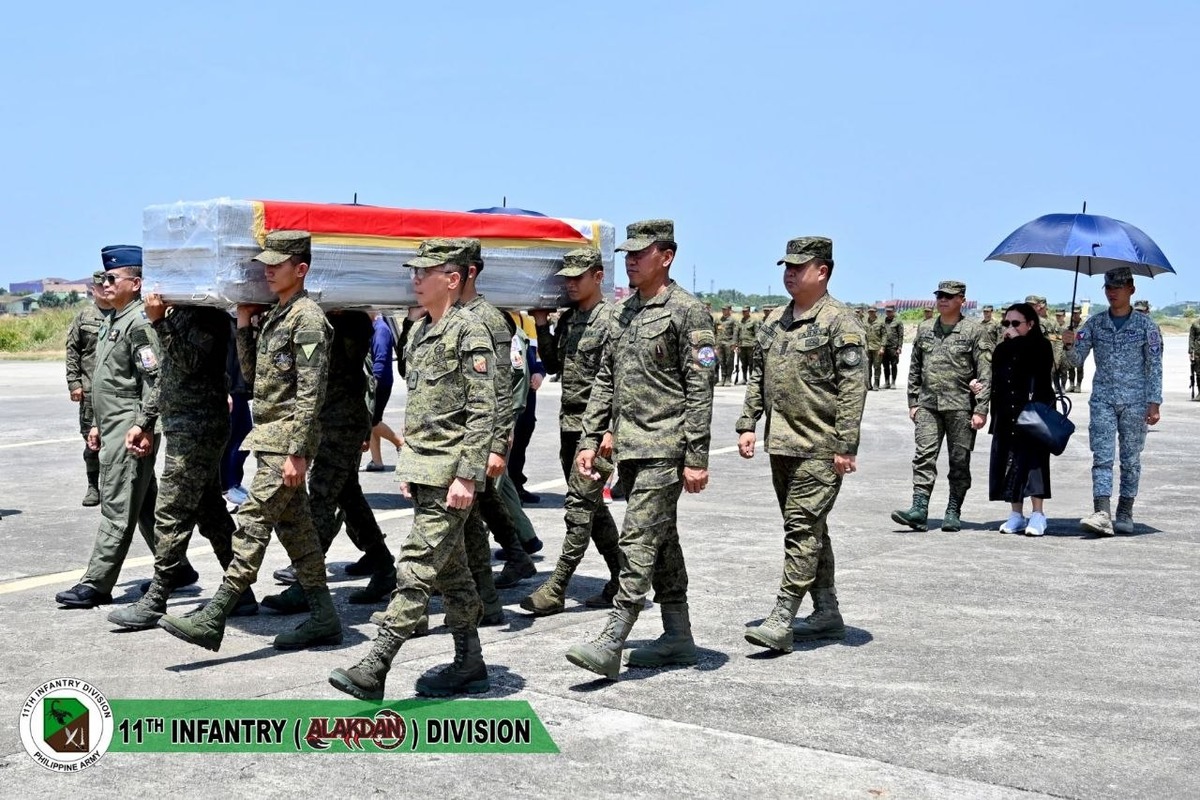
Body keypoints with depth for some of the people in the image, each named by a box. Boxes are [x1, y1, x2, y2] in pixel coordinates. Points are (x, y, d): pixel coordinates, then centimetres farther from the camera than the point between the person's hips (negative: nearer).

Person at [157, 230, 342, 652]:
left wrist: (297, 453, -22)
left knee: (253, 524, -10)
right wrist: (243, 324, 10)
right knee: (294, 527, 11)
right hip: (270, 439, 10)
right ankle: (324, 619, 16)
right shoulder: (272, 316, 16)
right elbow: (252, 375, 19)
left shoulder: (308, 317, -13)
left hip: (286, 442, -10)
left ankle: (212, 620, -9)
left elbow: (310, 392, -18)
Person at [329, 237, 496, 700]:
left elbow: (483, 411, -16)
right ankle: (470, 665, 22)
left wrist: (468, 475, -20)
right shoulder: (420, 332, 15)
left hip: (449, 473, -9)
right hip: (423, 469, 9)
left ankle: (373, 669, -9)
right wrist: (409, 465, 18)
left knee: (415, 569, -9)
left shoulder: (469, 331, -12)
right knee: (451, 570, 14)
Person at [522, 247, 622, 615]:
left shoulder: (612, 319, -10)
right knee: (592, 506, 13)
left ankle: (555, 589, -7)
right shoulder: (567, 318, 14)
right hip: (569, 425, 9)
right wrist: (542, 326, 8)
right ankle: (622, 578, 22)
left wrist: (611, 430, -21)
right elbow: (552, 365, 21)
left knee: (580, 506, -8)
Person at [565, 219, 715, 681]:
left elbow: (700, 391, -14)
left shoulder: (687, 312, -10)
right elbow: (605, 380, 17)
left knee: (638, 540, -12)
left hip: (665, 448, -8)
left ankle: (611, 643, -12)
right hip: (630, 447, 8)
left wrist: (696, 459, -17)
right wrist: (590, 439, 11)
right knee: (661, 540, 13)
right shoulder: (625, 312, 15)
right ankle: (678, 637, 22)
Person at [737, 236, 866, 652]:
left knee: (803, 527, -9)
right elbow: (757, 378, 20)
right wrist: (747, 425, 10)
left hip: (820, 449, -8)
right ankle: (826, 613, 23)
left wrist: (846, 445, -19)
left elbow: (853, 386, -15)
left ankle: (781, 620, -9)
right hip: (781, 444, 8)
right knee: (809, 529, 13)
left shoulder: (840, 321, -9)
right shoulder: (776, 324, 15)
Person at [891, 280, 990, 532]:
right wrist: (913, 402, 12)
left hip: (961, 407, -3)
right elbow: (914, 369, 18)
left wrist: (980, 409, -10)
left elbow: (984, 373, -4)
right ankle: (919, 510, -12)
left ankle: (953, 513, 11)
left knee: (959, 462, 4)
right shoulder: (924, 329, 12)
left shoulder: (973, 331, -1)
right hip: (928, 405, 3)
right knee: (924, 457, -7)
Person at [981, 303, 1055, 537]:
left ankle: (1037, 514, 2)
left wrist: (1015, 341, -10)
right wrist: (981, 385, 0)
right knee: (1008, 460, 6)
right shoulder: (1002, 349, 15)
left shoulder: (1040, 346, -3)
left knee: (1032, 459, -6)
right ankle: (1016, 514, 14)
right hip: (1006, 415, 6)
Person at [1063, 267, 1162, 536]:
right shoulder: (1094, 323, 7)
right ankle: (1102, 513, -17)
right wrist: (1072, 344, -17)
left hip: (1135, 401, -1)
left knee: (1131, 459, 5)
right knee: (1102, 457, -9)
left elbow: (1155, 366, 1)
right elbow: (1077, 359, 4)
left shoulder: (1146, 325, 1)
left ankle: (1125, 514, 13)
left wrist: (1154, 402, -6)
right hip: (1102, 400, 1)